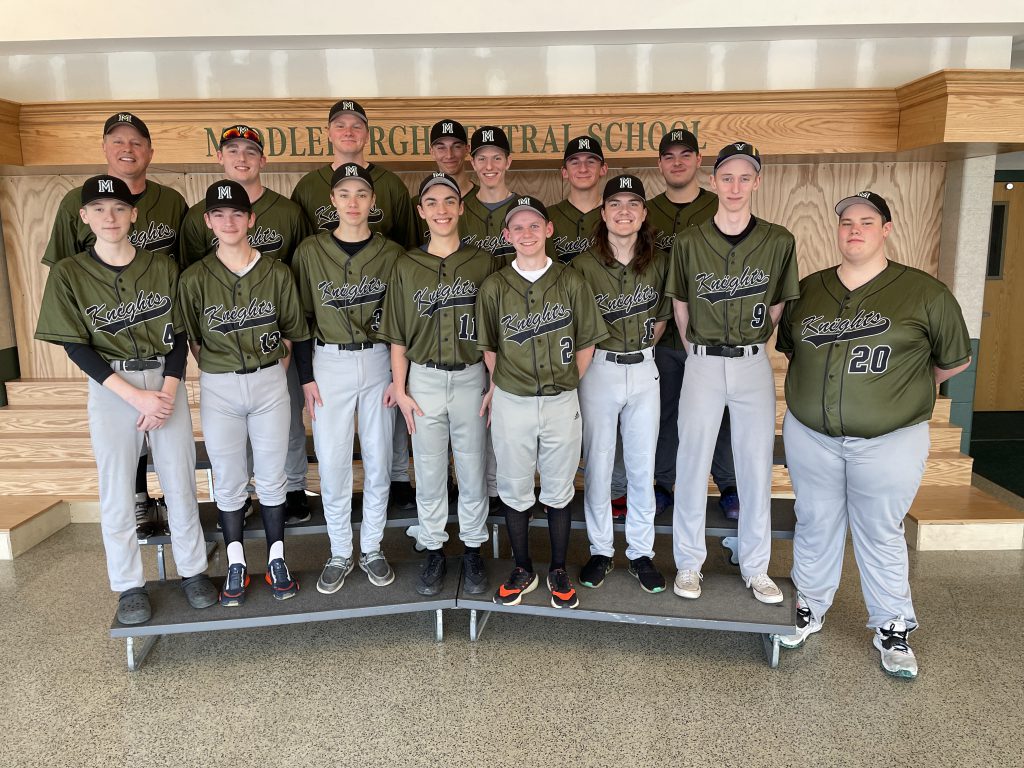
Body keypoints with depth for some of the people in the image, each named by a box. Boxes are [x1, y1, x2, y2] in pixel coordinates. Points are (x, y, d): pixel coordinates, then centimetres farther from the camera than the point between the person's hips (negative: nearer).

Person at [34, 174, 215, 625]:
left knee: (181, 484, 6)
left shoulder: (162, 268, 2)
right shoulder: (69, 274, -2)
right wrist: (137, 397, -14)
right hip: (110, 389, -1)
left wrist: (166, 392, -11)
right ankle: (130, 585, 21)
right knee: (117, 491, 5)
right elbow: (77, 348, -6)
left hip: (165, 383, 1)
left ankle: (192, 570, 23)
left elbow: (179, 336, 3)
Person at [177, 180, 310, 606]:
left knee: (271, 477, 9)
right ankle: (236, 565, 25)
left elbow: (290, 332, 7)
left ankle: (276, 560, 24)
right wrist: (219, 370, 1)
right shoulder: (194, 278, -5)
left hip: (270, 383, 0)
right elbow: (192, 339, 4)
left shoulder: (277, 273, -2)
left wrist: (273, 372, 2)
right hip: (218, 389, 0)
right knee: (228, 481, 10)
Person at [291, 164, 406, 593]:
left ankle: (371, 548, 24)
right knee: (332, 463, 3)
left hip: (378, 362, 1)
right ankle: (339, 554, 20)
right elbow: (299, 319, 2)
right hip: (328, 364, 0)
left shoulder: (391, 254, 1)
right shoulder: (310, 251, 0)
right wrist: (306, 378, -2)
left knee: (378, 460, 7)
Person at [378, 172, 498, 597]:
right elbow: (398, 338, 4)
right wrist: (400, 390, 0)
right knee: (429, 471, 10)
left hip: (471, 377, 0)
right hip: (424, 379, 1)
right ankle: (433, 551, 26)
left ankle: (472, 550, 27)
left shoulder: (483, 262, 0)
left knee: (473, 470, 9)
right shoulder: (406, 266, 2)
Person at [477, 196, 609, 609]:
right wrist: (498, 385, 2)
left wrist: (566, 385, 2)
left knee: (559, 491, 11)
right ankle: (522, 570, 29)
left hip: (562, 404, 0)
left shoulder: (572, 282, -1)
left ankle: (558, 571, 29)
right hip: (510, 404, 0)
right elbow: (489, 347, 9)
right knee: (515, 491, 11)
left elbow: (586, 343, 5)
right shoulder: (494, 287, 0)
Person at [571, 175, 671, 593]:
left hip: (644, 370, 2)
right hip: (598, 369, -2)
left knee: (643, 465, 8)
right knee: (597, 465, 6)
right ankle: (601, 550, 22)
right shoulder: (584, 264, -7)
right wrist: (604, 352, -4)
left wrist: (641, 348, 5)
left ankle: (641, 551, 23)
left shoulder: (658, 262, 1)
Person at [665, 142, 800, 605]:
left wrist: (749, 346, 9)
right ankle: (688, 563, 20)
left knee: (757, 466, 8)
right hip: (702, 363, 0)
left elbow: (777, 306, 8)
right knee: (692, 464, 4)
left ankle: (755, 568, 23)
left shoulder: (778, 242, -1)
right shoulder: (688, 242, -2)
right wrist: (700, 352, 9)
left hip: (754, 365, 1)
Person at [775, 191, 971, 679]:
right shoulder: (807, 290, 5)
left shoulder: (924, 292, -5)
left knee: (881, 534, 10)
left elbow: (954, 360, 5)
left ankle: (892, 628, 29)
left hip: (889, 441, -3)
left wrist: (903, 388, 12)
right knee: (814, 527, 15)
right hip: (810, 435, 3)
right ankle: (809, 609, 34)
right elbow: (788, 347, 20)